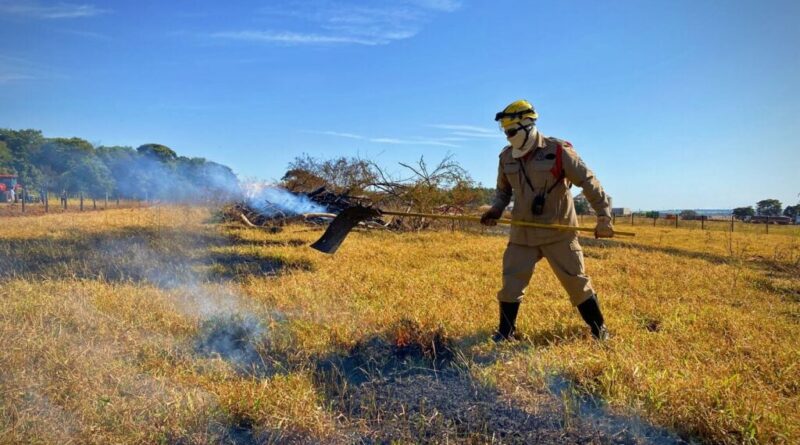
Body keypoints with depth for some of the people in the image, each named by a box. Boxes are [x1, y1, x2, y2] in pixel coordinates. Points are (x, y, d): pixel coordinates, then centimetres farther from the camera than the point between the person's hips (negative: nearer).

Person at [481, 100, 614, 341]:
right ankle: (505, 333, 20)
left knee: (576, 281, 5)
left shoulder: (558, 151, -12)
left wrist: (604, 215, -12)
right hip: (522, 233, 4)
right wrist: (495, 210, -2)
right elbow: (503, 190, 17)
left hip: (559, 232, -3)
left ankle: (600, 330, 23)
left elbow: (589, 182, -8)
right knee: (511, 283, 4)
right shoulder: (507, 157, 2)